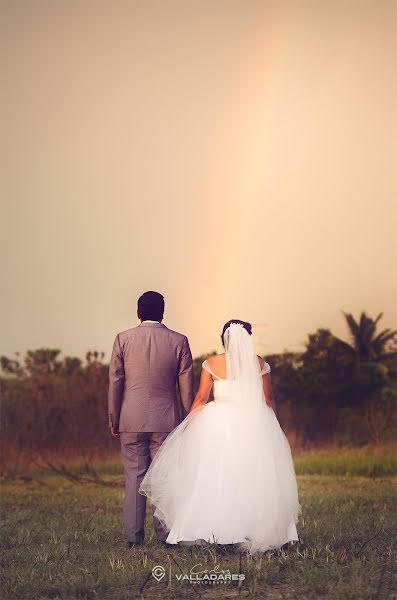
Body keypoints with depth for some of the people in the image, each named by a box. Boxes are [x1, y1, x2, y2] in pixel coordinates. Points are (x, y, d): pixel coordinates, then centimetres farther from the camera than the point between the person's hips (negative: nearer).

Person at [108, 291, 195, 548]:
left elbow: (115, 381, 1)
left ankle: (133, 537, 4)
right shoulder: (179, 341, 0)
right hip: (166, 420, 0)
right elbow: (187, 385, 2)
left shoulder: (123, 339, -1)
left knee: (134, 478, 5)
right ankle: (165, 534, 4)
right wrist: (186, 420, 10)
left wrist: (114, 419, 8)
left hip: (132, 420, 0)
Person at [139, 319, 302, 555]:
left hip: (218, 424, -1)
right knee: (252, 479, 5)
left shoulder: (212, 364, 0)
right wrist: (276, 428, 18)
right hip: (253, 425, 1)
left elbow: (201, 398, 1)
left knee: (213, 476, 3)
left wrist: (189, 425, 12)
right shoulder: (259, 364, 2)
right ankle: (255, 532, 5)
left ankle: (207, 529, -3)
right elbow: (268, 399, 7)